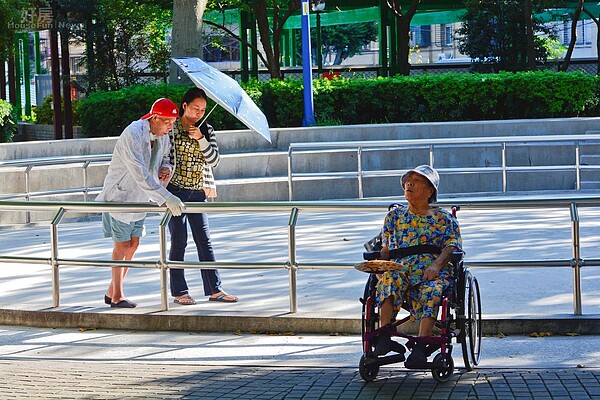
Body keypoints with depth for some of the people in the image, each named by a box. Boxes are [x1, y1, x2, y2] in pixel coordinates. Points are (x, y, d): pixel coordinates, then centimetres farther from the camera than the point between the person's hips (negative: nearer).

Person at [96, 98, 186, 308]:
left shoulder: (163, 137, -3)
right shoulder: (132, 135, -29)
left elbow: (163, 158, 17)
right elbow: (141, 175, -36)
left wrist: (166, 168, -10)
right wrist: (166, 198, -42)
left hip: (139, 199, 8)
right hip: (120, 195, -8)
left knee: (133, 244, 10)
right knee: (122, 245, -1)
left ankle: (112, 292, 22)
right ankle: (117, 296, 11)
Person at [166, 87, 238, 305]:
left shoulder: (207, 131, 10)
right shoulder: (171, 128, -2)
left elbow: (214, 160, 0)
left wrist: (201, 139, -12)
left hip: (197, 192, 4)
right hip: (175, 190, -4)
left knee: (204, 241, 4)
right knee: (178, 242, -1)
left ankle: (215, 289, 7)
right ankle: (179, 292, 5)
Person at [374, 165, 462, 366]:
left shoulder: (443, 217, 19)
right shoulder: (395, 215, 27)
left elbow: (453, 244, 5)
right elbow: (385, 247, 20)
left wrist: (437, 265, -16)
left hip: (432, 268, -2)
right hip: (399, 266, 2)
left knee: (432, 291, -38)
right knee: (387, 280, -36)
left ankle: (420, 347, -47)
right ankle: (384, 335, -43)